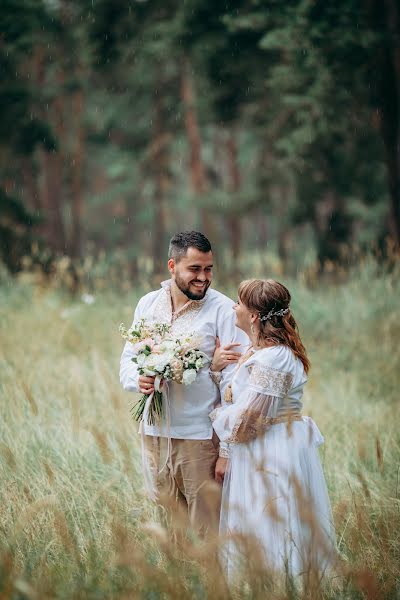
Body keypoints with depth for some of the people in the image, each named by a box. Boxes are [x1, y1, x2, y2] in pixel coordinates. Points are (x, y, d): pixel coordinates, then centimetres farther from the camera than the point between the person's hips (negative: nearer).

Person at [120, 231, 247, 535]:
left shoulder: (223, 309, -8)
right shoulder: (148, 304, 6)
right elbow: (128, 359, 14)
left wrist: (227, 450, -14)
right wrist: (138, 378, -11)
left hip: (201, 438, -5)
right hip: (155, 433, 5)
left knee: (208, 531, 1)